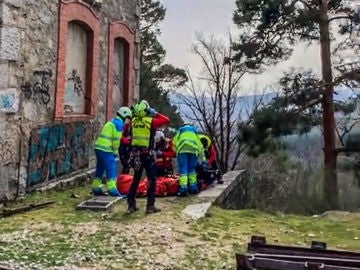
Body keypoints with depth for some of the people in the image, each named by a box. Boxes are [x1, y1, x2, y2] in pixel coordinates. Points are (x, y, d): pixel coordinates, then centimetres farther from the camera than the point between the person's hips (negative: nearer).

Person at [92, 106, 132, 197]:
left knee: (100, 169, 14)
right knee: (111, 169, -7)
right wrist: (115, 151, -2)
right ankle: (112, 190, -9)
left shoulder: (111, 122, 24)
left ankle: (96, 189, 20)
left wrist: (114, 150, 17)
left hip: (99, 147, 10)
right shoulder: (119, 124, -6)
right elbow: (116, 139, -12)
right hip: (106, 149, -10)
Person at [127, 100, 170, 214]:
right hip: (147, 154, -5)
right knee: (152, 180, 3)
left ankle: (131, 204, 17)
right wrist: (155, 113, 4)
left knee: (136, 179, 15)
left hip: (135, 154, 5)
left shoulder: (133, 121, 2)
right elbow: (166, 120, -2)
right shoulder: (151, 121, -11)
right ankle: (150, 206, 2)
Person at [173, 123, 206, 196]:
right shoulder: (195, 131, 36)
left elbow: (174, 142, 16)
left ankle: (183, 188, -15)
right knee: (192, 169, 14)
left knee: (183, 169, -5)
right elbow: (200, 147, 32)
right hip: (193, 149, 2)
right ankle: (193, 187, 12)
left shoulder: (180, 130, 31)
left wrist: (177, 152, 22)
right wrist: (203, 160, 32)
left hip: (182, 149, -2)